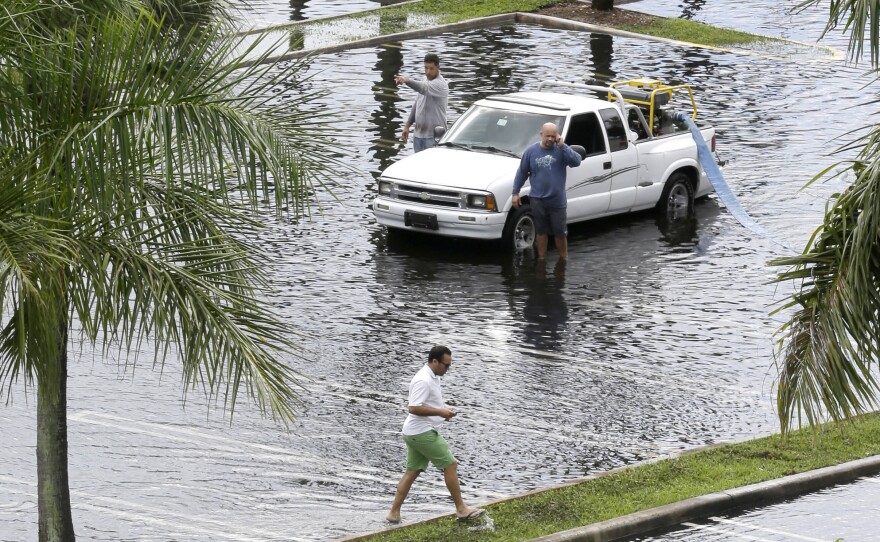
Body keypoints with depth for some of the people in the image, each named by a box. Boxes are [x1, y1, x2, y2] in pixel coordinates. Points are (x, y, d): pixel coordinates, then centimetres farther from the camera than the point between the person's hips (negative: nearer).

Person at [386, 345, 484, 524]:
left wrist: (444, 409, 9)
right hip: (422, 433, -10)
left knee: (412, 471, 12)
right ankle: (461, 509, 3)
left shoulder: (433, 377, 12)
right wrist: (440, 412, -22)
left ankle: (394, 513, 12)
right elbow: (414, 408, -27)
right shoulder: (423, 380, -21)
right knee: (450, 465, -4)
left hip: (414, 433, 10)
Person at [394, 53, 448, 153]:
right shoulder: (425, 81, 13)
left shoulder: (440, 84, -13)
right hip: (418, 133, 8)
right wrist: (407, 125, 16)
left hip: (434, 135, -8)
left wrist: (407, 80, -49)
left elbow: (424, 88, -34)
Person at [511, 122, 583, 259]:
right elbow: (522, 172, 7)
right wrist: (515, 193, 6)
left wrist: (562, 145, -21)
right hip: (538, 200, 1)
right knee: (541, 231, 11)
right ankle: (541, 259, 21)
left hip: (557, 201, -1)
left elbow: (576, 161, -18)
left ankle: (564, 259, 21)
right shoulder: (531, 151, 0)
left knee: (560, 232, 6)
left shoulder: (562, 150, -2)